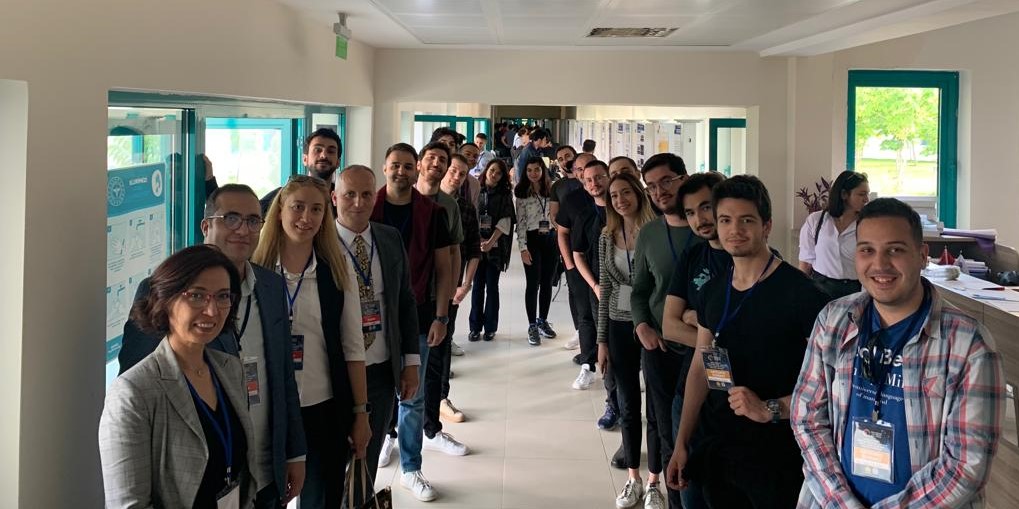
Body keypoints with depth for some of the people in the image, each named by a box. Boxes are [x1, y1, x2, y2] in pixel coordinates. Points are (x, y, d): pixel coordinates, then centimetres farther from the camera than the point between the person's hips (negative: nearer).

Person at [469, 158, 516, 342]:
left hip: (495, 246, -1)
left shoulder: (505, 195, 4)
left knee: (492, 286, 2)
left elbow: (505, 222, -3)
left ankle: (490, 328, 9)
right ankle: (475, 327, 8)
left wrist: (491, 242, -15)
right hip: (476, 244, 1)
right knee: (477, 285, 2)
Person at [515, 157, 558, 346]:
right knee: (533, 283, -4)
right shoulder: (522, 194, -3)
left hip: (550, 238, 4)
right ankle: (532, 326, 3)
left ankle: (543, 321, 22)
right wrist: (523, 248, -12)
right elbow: (520, 222, -6)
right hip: (532, 239, -3)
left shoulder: (551, 191, 7)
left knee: (547, 282, 8)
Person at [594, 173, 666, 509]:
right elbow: (605, 290, 7)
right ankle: (633, 479, 26)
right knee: (628, 406, 12)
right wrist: (602, 339, 6)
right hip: (620, 328, 4)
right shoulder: (607, 237, 3)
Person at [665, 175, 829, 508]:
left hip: (774, 455, -6)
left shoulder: (800, 293, -14)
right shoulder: (712, 291, 5)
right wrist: (681, 443, 9)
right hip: (713, 447, 6)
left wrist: (771, 409, -23)